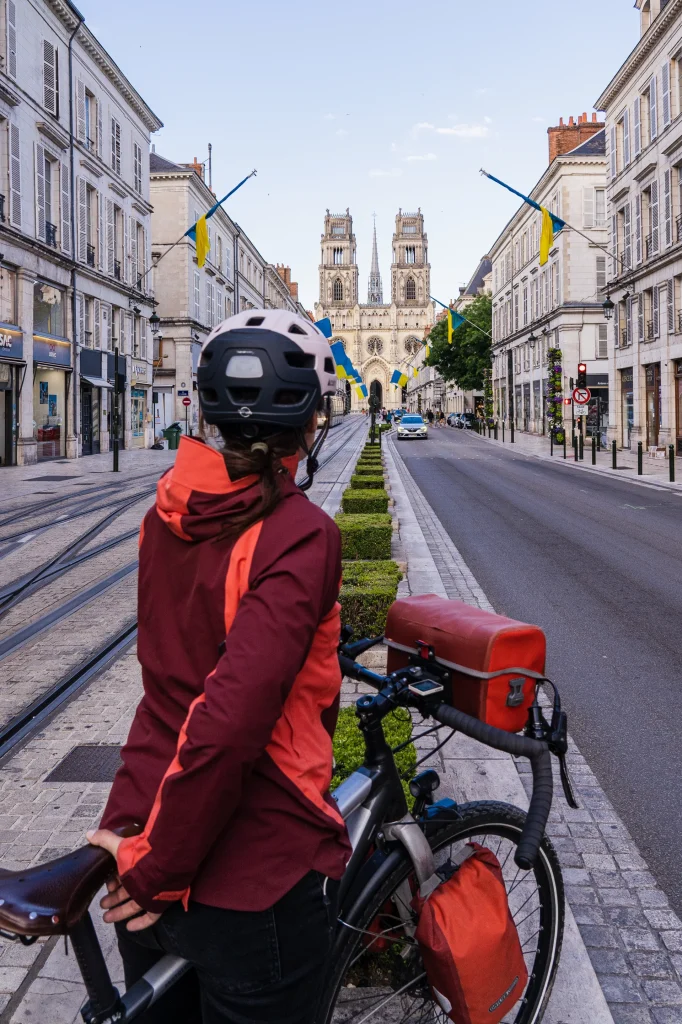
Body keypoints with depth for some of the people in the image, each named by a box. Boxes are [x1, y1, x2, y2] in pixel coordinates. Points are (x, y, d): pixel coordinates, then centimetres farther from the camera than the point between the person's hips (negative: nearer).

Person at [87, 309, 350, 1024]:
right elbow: (229, 719, -28)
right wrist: (156, 868, -17)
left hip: (141, 825, 7)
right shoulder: (298, 534, -21)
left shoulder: (168, 515, 0)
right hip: (254, 878, -6)